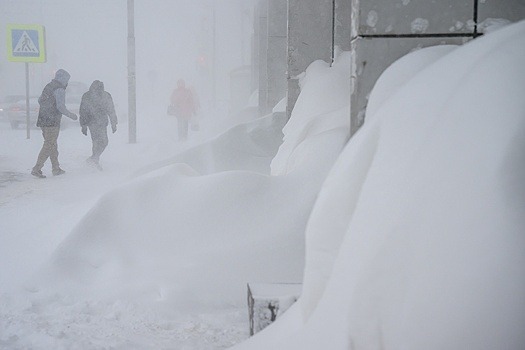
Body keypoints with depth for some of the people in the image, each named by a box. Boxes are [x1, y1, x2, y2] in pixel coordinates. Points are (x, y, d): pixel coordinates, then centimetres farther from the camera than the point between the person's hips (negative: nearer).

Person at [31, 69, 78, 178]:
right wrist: (71, 115, -5)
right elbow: (61, 107, -18)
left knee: (53, 145, 16)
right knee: (49, 146, -6)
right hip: (52, 122, -9)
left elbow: (40, 100, 24)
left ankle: (56, 169, 23)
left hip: (42, 120, 9)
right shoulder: (59, 89, -13)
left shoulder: (48, 86, 14)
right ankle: (36, 169, -9)